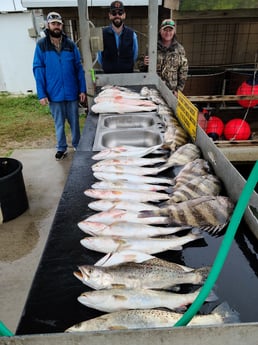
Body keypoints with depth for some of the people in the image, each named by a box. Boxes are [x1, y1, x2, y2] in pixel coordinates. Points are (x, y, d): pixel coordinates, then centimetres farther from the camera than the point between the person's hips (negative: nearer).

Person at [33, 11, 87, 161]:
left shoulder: (70, 44, 2)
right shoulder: (41, 45, -2)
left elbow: (79, 68, 4)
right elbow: (38, 70, -4)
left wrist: (82, 90, -3)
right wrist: (41, 94, -10)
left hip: (72, 92, 1)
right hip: (54, 93, -1)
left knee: (74, 121, 11)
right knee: (59, 123, 12)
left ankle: (77, 146, 29)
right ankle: (62, 148, 27)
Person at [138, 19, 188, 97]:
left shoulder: (180, 49, 4)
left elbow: (183, 72, 6)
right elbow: (141, 68, 7)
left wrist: (178, 90, 0)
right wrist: (143, 63, -15)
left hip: (171, 91, 1)